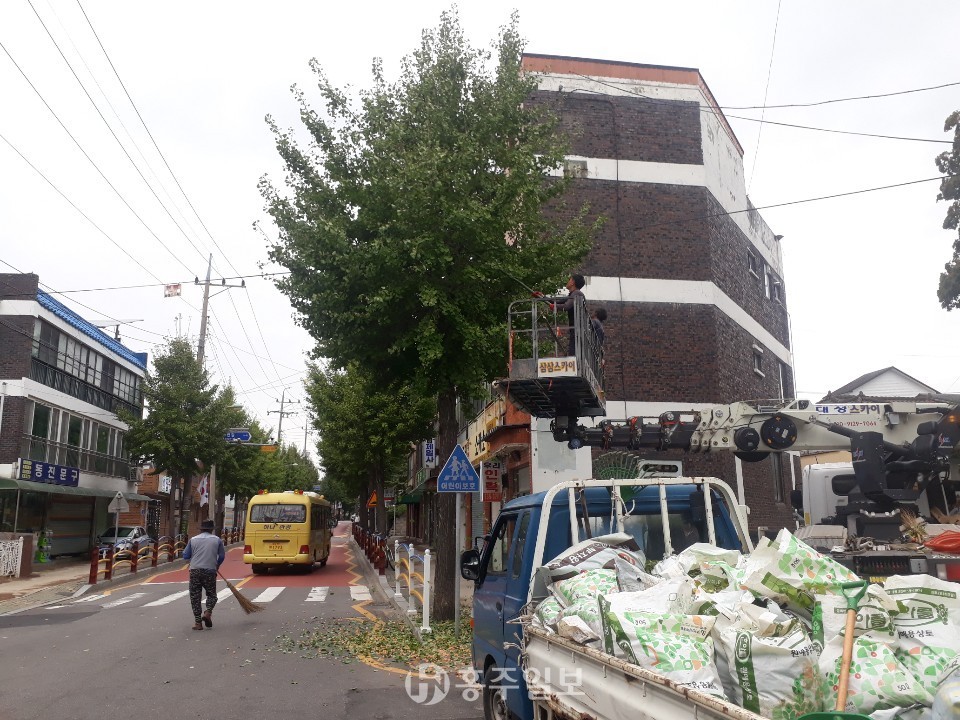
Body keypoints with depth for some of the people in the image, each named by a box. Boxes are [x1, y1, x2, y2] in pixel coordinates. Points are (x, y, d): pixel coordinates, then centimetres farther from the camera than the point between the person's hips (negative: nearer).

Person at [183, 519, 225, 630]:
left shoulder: (193, 539, 6)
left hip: (195, 570, 1)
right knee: (211, 594, 15)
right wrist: (217, 566, 27)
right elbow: (222, 556, 8)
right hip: (210, 571, 0)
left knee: (195, 596, 7)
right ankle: (208, 613, -9)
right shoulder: (217, 540, 5)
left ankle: (198, 622, 4)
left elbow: (185, 556, 8)